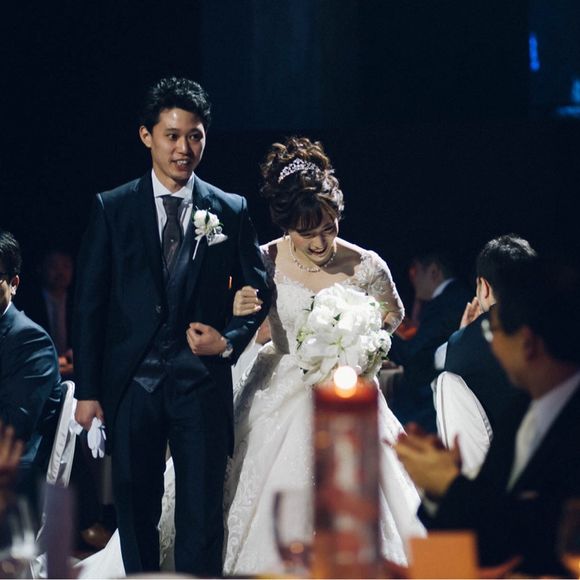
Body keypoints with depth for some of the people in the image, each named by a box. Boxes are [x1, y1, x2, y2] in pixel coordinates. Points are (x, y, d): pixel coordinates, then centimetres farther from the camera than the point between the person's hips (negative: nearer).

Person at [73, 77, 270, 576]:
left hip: (202, 383, 0)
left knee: (202, 518, -2)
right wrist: (88, 391, -1)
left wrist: (229, 341, -9)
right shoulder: (113, 209, 3)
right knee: (135, 513, 7)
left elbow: (256, 292, 11)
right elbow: (89, 303, 3)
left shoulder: (231, 211, 6)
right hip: (131, 383, 0)